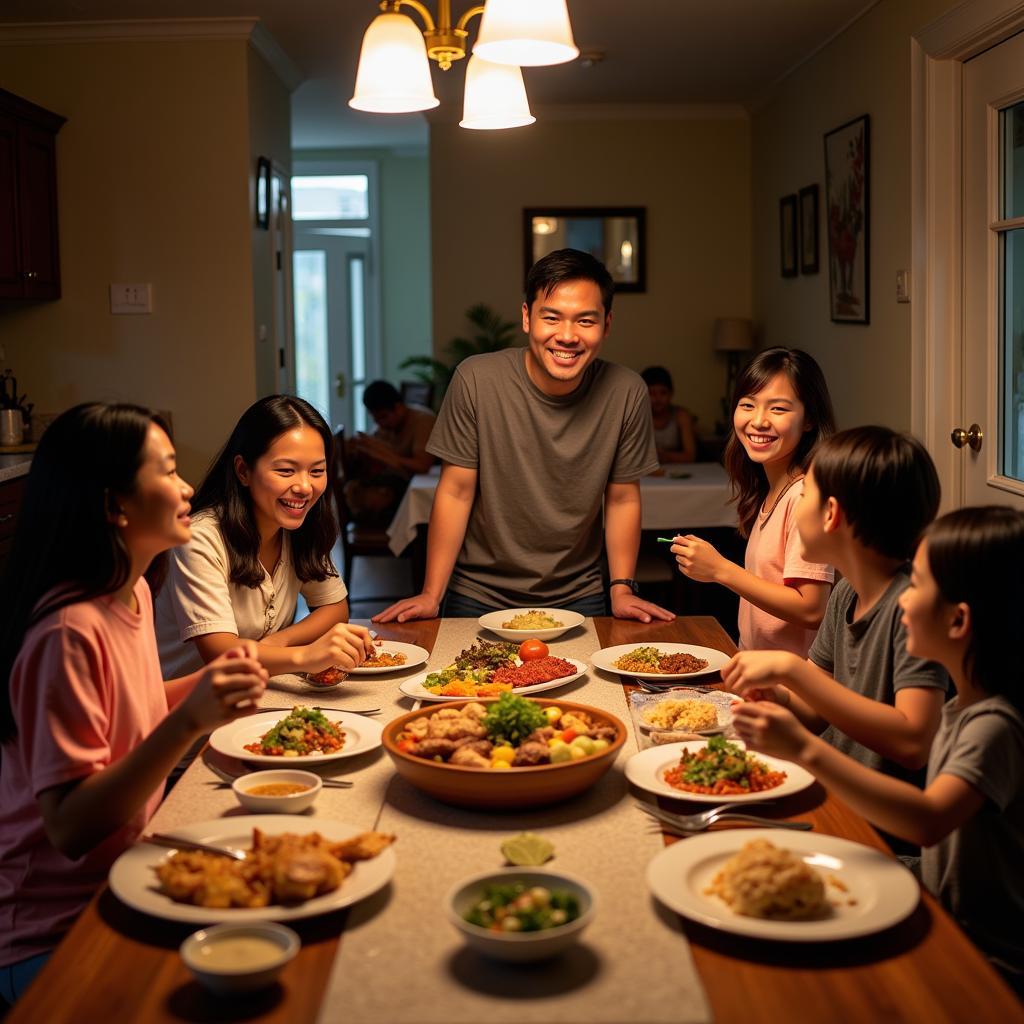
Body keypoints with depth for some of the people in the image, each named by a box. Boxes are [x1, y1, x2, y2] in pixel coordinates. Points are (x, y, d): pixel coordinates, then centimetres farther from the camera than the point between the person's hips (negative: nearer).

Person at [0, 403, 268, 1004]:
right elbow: (70, 827, -24)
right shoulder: (69, 633, -23)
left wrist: (207, 687, 1)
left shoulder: (135, 592, 3)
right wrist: (189, 721, -33)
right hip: (53, 936, -8)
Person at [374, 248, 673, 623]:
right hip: (479, 596, -1)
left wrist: (622, 590, -7)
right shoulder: (476, 379, -18)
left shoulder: (627, 393, -13)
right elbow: (456, 491, -13)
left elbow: (623, 499, -2)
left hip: (578, 598, 2)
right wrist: (431, 595, -13)